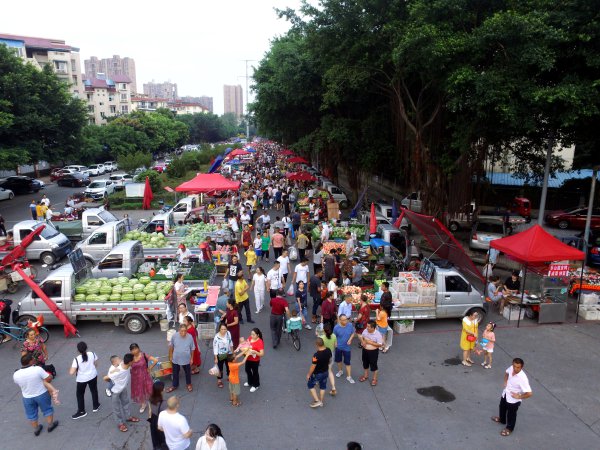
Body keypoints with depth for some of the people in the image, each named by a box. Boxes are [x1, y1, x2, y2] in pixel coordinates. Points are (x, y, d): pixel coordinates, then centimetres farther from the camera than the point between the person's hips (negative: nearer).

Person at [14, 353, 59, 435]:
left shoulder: (16, 374, -16)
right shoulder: (37, 369, -27)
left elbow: (18, 384, 4)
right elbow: (49, 378, -20)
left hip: (27, 397, 3)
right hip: (42, 394, -3)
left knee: (31, 414, 24)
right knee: (47, 410, 21)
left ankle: (36, 429, 40)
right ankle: (50, 425, 34)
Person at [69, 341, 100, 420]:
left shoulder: (77, 359, -25)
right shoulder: (92, 354, -16)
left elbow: (71, 372, -24)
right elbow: (96, 364, -2)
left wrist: (72, 367, -3)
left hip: (82, 379, -3)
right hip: (93, 376, 3)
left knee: (79, 394, 19)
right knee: (94, 390, 25)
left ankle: (81, 411, 27)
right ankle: (95, 406, 41)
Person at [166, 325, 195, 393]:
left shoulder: (190, 337, -19)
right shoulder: (174, 336, -19)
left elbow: (192, 349, -5)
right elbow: (171, 347, -2)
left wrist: (191, 358, 1)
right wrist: (170, 356, 4)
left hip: (186, 359, 0)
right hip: (176, 359, 1)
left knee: (188, 372, 21)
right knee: (175, 373, 20)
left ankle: (189, 384, 46)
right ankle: (175, 385, 44)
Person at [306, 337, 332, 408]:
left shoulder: (316, 355, -35)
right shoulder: (328, 351, -15)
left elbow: (313, 366, -25)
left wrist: (308, 374, -10)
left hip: (317, 374, -6)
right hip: (326, 372, 6)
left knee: (310, 385, 19)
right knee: (323, 386, 24)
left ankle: (317, 401, 17)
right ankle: (321, 401, 40)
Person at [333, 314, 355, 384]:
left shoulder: (350, 325, -16)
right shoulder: (336, 327, -19)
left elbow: (353, 333, -1)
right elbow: (334, 337, -6)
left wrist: (350, 339, -16)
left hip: (347, 347, 0)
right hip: (338, 347, 1)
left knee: (347, 362, 5)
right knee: (338, 360, 21)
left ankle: (349, 376, 20)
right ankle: (340, 371, 46)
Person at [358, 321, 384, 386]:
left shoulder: (378, 334, -24)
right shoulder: (365, 330, -9)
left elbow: (380, 344, -21)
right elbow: (361, 337, 8)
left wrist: (370, 342, -26)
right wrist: (362, 341, -13)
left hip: (373, 351, -5)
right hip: (365, 350, 5)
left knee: (373, 365, 10)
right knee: (365, 363, 22)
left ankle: (374, 379, 31)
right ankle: (366, 376, 45)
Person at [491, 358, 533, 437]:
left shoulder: (523, 378, -37)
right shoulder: (511, 368, -18)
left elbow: (529, 393, -35)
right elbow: (506, 373, 9)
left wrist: (519, 397, -22)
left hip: (513, 400, -7)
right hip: (505, 394, 7)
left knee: (511, 415, 18)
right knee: (502, 408, 31)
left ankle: (509, 428, 44)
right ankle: (502, 419, 60)